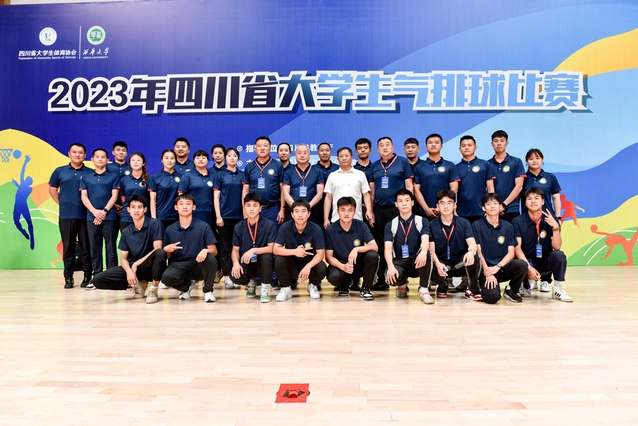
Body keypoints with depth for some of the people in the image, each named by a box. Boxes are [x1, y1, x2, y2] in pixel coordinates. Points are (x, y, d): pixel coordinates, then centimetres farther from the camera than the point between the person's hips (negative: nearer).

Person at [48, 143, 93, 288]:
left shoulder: (90, 173, 5)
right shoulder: (60, 171, 9)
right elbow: (52, 189, 16)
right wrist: (61, 203, 7)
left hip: (85, 215, -1)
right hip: (66, 215, 1)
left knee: (86, 246, 2)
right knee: (68, 246, 6)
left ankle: (88, 276, 10)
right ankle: (68, 277, 13)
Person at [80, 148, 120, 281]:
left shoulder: (114, 176, 8)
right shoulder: (85, 177, 14)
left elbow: (114, 196, 0)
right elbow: (84, 196, 6)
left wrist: (104, 211, -11)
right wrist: (95, 211, -10)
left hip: (109, 217, -2)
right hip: (91, 217, 2)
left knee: (111, 248, -2)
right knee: (95, 249, 4)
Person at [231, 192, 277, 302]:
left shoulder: (269, 225, -10)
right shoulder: (238, 227, 0)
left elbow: (272, 248, -16)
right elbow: (235, 249, 2)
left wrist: (254, 250, -31)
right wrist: (235, 263, -19)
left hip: (262, 264, -2)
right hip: (245, 264, 2)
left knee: (266, 257, -35)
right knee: (235, 276, -28)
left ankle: (265, 289, -10)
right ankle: (250, 283, 11)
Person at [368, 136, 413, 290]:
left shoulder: (403, 162, 2)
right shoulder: (374, 166, 12)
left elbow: (409, 186, -1)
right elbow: (372, 190, 13)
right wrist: (370, 211, 7)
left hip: (397, 209, -4)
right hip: (379, 210, 4)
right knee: (380, 246, 8)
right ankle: (381, 280, 16)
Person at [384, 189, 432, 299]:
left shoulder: (422, 221, 3)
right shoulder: (390, 225, 5)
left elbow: (425, 241, -15)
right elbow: (388, 248, -7)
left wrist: (423, 251, -41)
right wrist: (390, 266, -27)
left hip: (417, 262, 0)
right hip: (399, 262, 0)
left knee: (426, 253, -34)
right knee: (391, 278, -33)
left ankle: (423, 289, -17)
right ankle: (402, 284, 7)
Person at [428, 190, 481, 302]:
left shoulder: (464, 223, 2)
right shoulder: (432, 225, -1)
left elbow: (472, 243, -12)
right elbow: (431, 250, -9)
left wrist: (471, 252, -38)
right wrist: (437, 264, -30)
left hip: (460, 263, 1)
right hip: (441, 263, 0)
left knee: (474, 257, -31)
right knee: (433, 274, -34)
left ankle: (472, 291, -8)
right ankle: (442, 286, 7)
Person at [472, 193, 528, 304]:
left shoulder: (508, 227, 8)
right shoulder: (476, 226, 0)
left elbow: (511, 252, 3)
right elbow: (478, 252, -5)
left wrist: (497, 267, -14)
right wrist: (487, 273, -15)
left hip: (503, 267, 4)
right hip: (486, 269, -4)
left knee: (522, 265, -29)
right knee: (492, 297, -30)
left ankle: (511, 290, 0)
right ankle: (484, 284, 8)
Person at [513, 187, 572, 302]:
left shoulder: (551, 220, -4)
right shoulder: (518, 222, -9)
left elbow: (556, 247, -12)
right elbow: (517, 248, -14)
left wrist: (555, 227, -27)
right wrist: (529, 268, -27)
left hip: (546, 262, 2)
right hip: (527, 261, -2)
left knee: (559, 255, -29)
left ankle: (558, 289, -7)